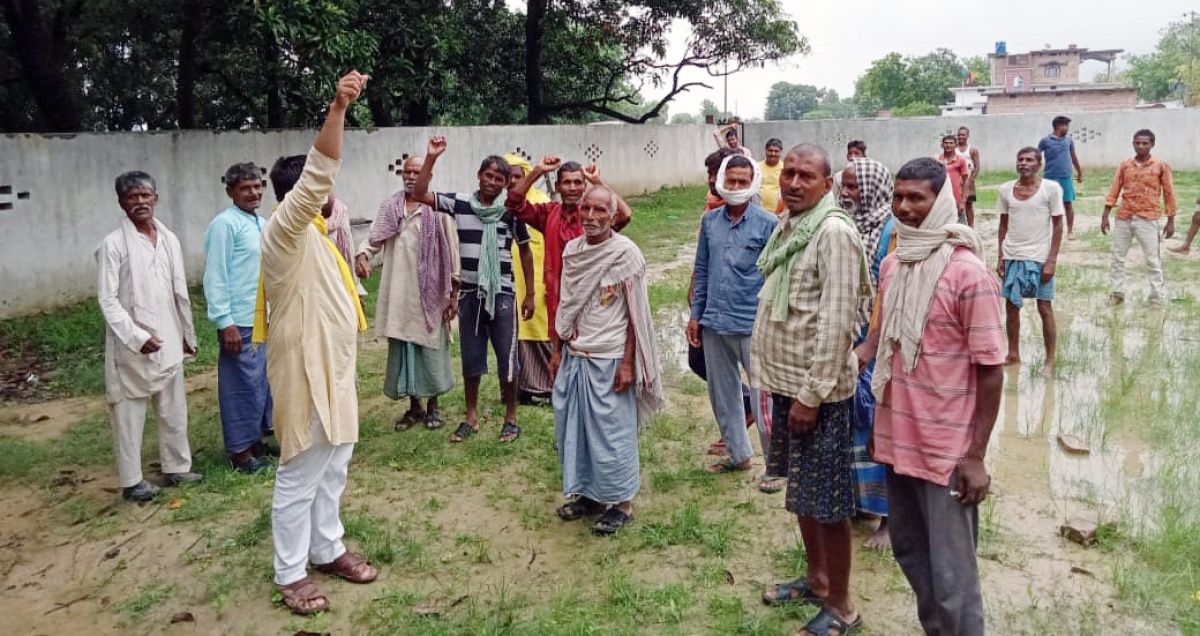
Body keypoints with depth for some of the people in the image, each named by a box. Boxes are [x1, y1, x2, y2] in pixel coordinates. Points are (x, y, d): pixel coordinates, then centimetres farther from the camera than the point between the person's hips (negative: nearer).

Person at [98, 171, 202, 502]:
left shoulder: (169, 239, 6)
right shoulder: (114, 244, -9)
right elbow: (107, 299, -12)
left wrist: (188, 334, 15)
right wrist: (136, 337, -18)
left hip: (168, 341, 5)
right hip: (131, 346, -5)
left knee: (174, 409, 13)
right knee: (130, 414, 4)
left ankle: (177, 467, 26)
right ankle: (132, 481, 14)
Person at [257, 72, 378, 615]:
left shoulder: (311, 233, 13)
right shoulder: (285, 231, -17)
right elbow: (317, 175, -32)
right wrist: (337, 109, -41)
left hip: (332, 366, 10)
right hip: (305, 368, -10)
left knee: (332, 468, 18)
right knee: (300, 475, 1)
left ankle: (327, 550, 32)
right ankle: (290, 574, 14)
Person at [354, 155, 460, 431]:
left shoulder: (439, 209, -4)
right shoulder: (390, 207, 9)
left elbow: (451, 252, -4)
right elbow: (374, 238, 5)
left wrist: (453, 294, -6)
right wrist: (362, 255, -19)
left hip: (429, 294, -4)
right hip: (398, 294, 4)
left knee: (430, 348, 4)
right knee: (402, 349, 9)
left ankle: (433, 406, 19)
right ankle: (414, 406, 22)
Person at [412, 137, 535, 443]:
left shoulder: (511, 211, -3)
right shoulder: (460, 202, 0)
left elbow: (526, 251, 4)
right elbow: (419, 194, -6)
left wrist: (530, 294, 3)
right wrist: (431, 157, -16)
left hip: (502, 294, -2)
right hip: (469, 294, 2)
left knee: (507, 359, 3)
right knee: (471, 358, 12)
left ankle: (511, 418, 17)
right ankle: (471, 418, 25)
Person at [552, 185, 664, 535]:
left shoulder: (626, 253, -11)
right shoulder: (571, 250, 6)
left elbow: (636, 315, -10)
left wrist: (627, 363, -14)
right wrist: (559, 351, 13)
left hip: (609, 360, -6)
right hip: (574, 357, 6)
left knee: (612, 433, 2)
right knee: (573, 428, 12)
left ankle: (621, 503, 16)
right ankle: (588, 494, 28)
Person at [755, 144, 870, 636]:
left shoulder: (834, 231, -17)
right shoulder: (788, 225, 10)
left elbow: (836, 319, -22)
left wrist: (812, 393, -22)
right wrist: (776, 380, 15)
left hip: (816, 389, -9)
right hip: (785, 382, 9)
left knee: (826, 500, 2)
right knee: (801, 492, 20)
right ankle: (816, 579, 37)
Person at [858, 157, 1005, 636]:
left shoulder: (967, 273, -15)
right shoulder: (892, 264, 5)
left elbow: (991, 369, -13)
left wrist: (976, 456, -14)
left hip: (946, 447, -7)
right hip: (896, 437, 7)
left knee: (950, 574, 4)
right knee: (908, 551, 21)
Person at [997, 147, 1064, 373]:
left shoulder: (1051, 188, -7)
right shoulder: (1006, 190, 3)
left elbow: (1058, 225, -6)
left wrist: (1052, 260, -11)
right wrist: (1000, 257, 5)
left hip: (1039, 258, -3)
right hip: (1012, 257, 4)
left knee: (1044, 308, 2)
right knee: (1011, 306, 10)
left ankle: (1050, 360, 12)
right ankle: (1013, 354, 23)